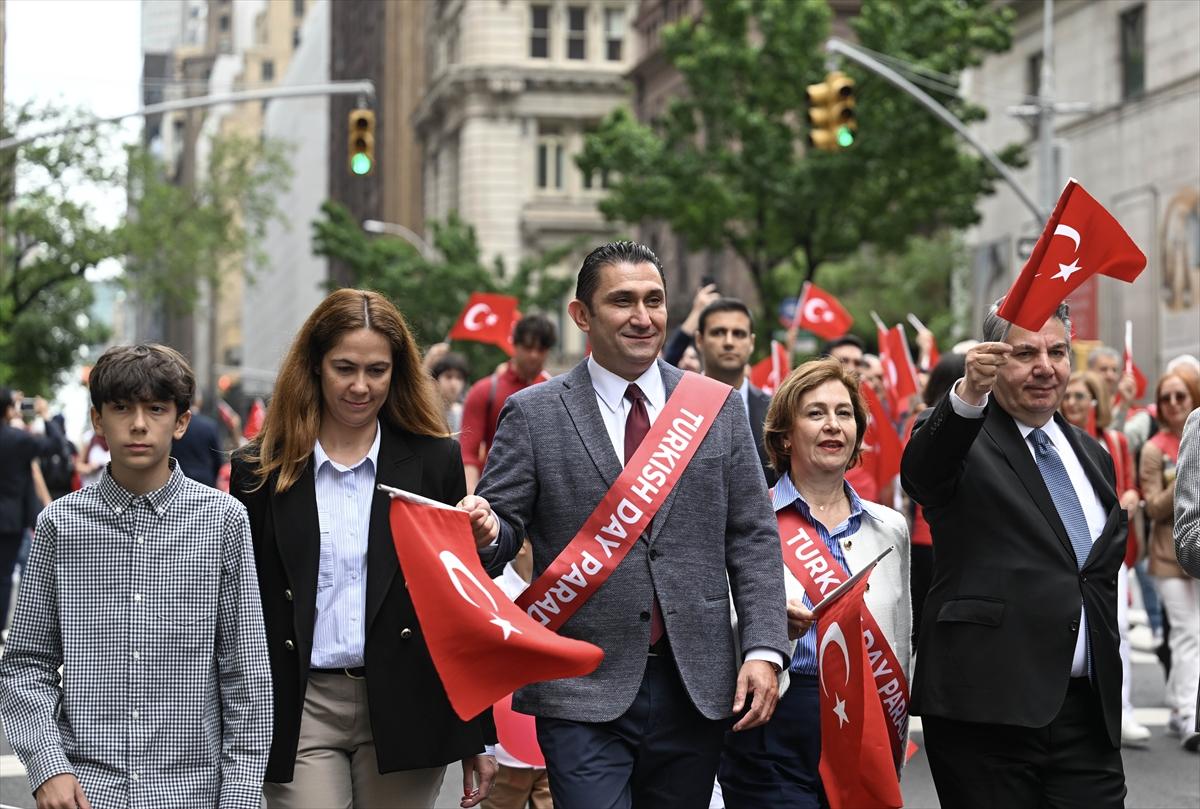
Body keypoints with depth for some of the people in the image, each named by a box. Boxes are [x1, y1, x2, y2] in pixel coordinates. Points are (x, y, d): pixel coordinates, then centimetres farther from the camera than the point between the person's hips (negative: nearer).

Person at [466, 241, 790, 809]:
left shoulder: (717, 408, 7)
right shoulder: (534, 415, 0)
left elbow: (752, 539, 6)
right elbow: (503, 523, 1)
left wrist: (763, 649, -3)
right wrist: (486, 531, -23)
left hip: (696, 689, 3)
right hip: (584, 694, -2)